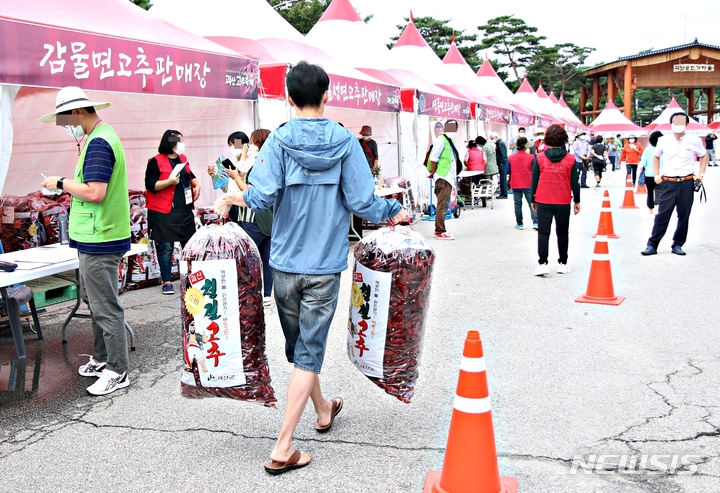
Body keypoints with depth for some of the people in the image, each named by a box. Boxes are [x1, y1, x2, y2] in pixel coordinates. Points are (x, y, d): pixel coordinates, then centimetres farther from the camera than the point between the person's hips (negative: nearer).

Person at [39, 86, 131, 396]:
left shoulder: (98, 143, -17)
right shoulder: (103, 136, 16)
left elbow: (95, 193, -25)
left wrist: (61, 183, -12)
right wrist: (67, 184, 11)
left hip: (99, 240, -11)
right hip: (95, 237, 11)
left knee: (105, 307, -3)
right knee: (94, 300, 20)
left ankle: (118, 372, 6)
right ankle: (101, 359, 32)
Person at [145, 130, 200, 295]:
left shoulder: (182, 158, 12)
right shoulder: (156, 161, -9)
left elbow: (190, 175, 28)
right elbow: (150, 185, -14)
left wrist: (196, 184, 9)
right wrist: (169, 181, -24)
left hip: (185, 210, 7)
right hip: (164, 213, -7)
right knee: (166, 248, -2)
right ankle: (167, 282, 7)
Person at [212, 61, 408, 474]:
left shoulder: (278, 140, -4)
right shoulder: (345, 142, -5)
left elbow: (263, 197, -15)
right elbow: (362, 203, -9)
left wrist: (230, 198, 4)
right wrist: (394, 213, 10)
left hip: (285, 263, 2)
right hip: (325, 265, -1)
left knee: (299, 346, 21)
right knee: (309, 352, 4)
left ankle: (323, 411, 42)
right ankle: (283, 448, 3)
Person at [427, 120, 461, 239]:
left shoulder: (450, 140, 19)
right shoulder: (441, 140, -10)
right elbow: (433, 157, -17)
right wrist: (433, 172, -12)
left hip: (448, 177, 10)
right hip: (442, 177, -10)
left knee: (444, 205, 14)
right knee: (442, 204, -11)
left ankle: (439, 230, 21)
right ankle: (440, 232, -10)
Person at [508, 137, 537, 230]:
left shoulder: (511, 158, -4)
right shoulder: (531, 157, -6)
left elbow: (508, 171, 2)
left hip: (515, 185, 1)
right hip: (528, 185, -1)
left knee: (518, 204, 7)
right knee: (532, 203, 4)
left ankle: (519, 224, 10)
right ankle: (535, 223, -4)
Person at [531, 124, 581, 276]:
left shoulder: (539, 158, -4)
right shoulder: (570, 159, -4)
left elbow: (534, 180, 0)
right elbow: (574, 182, 0)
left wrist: (533, 200, 10)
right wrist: (577, 201, 10)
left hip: (543, 202, 0)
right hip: (563, 202, 0)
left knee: (543, 232, 5)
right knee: (562, 233, 12)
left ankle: (542, 264, -3)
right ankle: (563, 264, 18)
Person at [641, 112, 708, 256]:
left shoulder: (694, 141, 1)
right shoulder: (663, 140, 4)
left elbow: (704, 156, 17)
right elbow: (656, 157, 19)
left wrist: (701, 173, 7)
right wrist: (656, 175, 9)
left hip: (686, 183, 1)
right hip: (668, 183, 0)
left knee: (684, 216, 6)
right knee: (662, 215, -2)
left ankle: (677, 245, 17)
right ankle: (652, 245, 2)